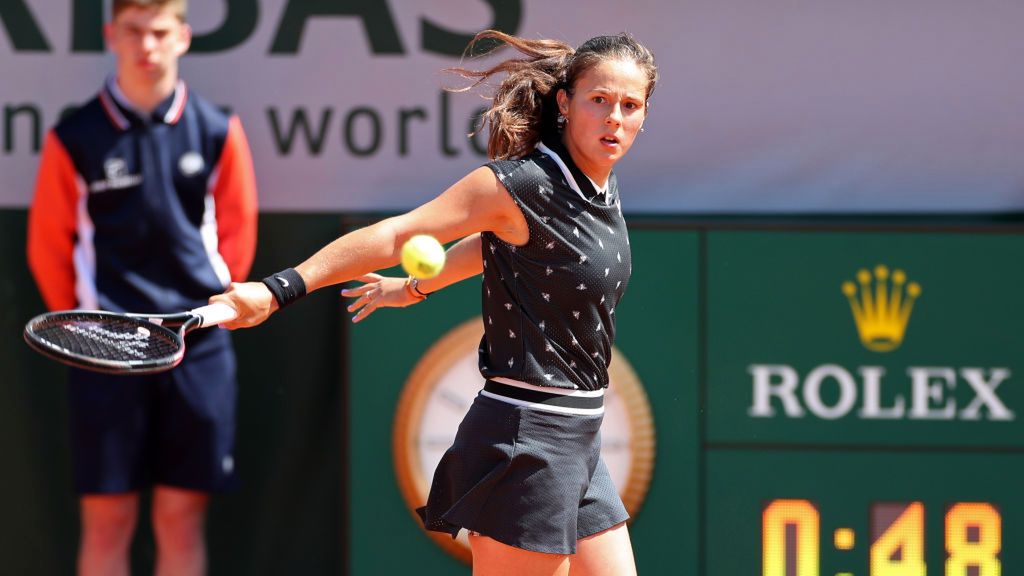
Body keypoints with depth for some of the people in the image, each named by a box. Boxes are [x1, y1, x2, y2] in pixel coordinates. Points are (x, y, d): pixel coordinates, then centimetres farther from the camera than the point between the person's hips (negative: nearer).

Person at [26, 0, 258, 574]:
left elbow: (236, 233, 10)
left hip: (198, 349, 1)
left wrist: (206, 308, 5)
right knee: (107, 517, -1)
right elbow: (48, 246, 4)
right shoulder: (75, 138, -1)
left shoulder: (218, 131, 3)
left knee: (182, 516, 4)